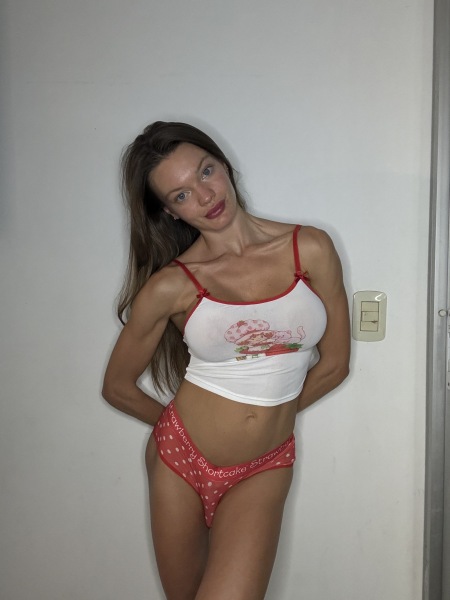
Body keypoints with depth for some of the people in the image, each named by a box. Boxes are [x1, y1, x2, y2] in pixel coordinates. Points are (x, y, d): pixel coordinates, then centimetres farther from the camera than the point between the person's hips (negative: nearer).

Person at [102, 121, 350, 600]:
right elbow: (118, 387, 3)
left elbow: (334, 363, 3)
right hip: (181, 458, 0)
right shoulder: (170, 285, -10)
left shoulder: (310, 249, -6)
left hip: (264, 469, 0)